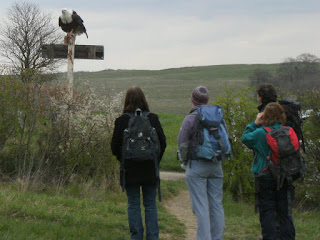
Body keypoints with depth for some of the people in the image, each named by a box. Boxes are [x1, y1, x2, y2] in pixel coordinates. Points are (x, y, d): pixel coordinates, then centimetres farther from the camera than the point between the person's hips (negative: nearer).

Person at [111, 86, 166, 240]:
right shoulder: (153, 118, -3)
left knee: (133, 205, 6)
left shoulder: (121, 120, -7)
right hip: (150, 170, 1)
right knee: (150, 205, 8)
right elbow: (163, 142, 1)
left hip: (130, 170, -1)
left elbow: (115, 147, -4)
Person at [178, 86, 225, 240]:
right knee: (216, 204, 10)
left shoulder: (190, 119, -9)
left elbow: (182, 143, -7)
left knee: (200, 206, -3)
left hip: (197, 165, -5)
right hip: (216, 166, 5)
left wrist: (185, 161, 8)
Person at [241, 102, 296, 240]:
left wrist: (255, 123, 5)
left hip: (265, 178, -3)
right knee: (285, 212, 11)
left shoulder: (260, 133, -13)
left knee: (267, 212, 4)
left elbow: (245, 138, 3)